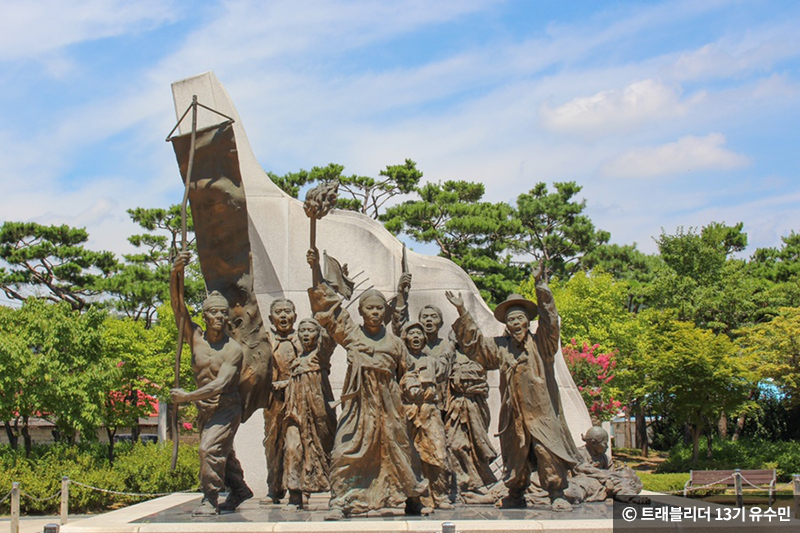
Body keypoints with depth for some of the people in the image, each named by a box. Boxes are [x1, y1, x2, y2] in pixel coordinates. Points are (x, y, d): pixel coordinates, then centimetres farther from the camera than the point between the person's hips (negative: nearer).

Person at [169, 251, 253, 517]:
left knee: (211, 448, -21)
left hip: (227, 407, -5)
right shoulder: (196, 337, -5)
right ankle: (239, 489, 40)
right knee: (222, 453, 19)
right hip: (203, 408, 6)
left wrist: (187, 396, -29)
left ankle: (210, 500, -11)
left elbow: (220, 385, -26)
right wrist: (176, 273, -31)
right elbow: (178, 305, -17)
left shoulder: (233, 349, -17)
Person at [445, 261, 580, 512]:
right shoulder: (500, 347, 12)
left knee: (548, 450, -11)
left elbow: (549, 320, -9)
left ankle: (557, 494, -4)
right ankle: (516, 494, 23)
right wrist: (462, 311, 12)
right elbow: (474, 341, 18)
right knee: (516, 454, 8)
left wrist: (540, 284, -18)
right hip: (513, 412, 3)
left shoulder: (540, 343, 3)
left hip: (541, 410, -3)